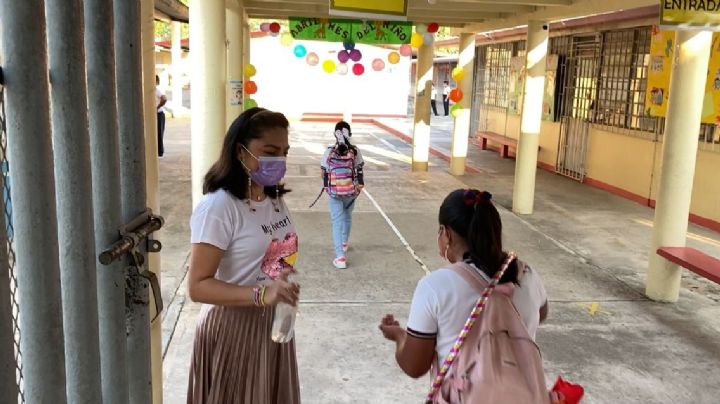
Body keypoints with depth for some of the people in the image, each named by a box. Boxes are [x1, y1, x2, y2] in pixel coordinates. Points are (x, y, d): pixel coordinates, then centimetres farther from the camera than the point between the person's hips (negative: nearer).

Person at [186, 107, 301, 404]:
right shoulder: (218, 207, -22)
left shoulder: (275, 198, 4)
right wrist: (261, 295, -35)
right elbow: (197, 286, -25)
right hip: (235, 329, -7)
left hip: (275, 323, 8)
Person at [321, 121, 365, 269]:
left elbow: (324, 172, -2)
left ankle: (340, 257, -10)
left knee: (337, 221, 0)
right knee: (347, 217, 26)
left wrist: (326, 187, 13)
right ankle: (344, 243, 47)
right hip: (351, 192, 2)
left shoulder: (329, 152, -11)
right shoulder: (355, 151, -8)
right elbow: (359, 170, -1)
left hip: (334, 192, -2)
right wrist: (360, 186, 11)